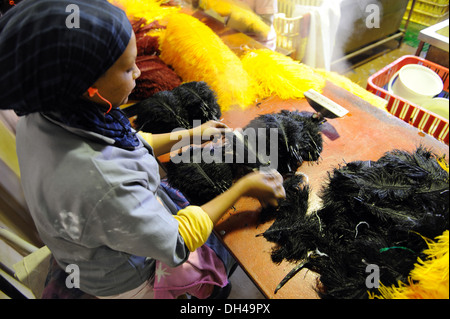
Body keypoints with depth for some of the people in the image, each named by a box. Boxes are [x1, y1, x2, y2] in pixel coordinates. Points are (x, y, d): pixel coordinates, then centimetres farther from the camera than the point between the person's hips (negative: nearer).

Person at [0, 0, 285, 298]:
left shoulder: (42, 116, -18)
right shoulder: (100, 183, -46)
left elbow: (122, 148, -2)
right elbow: (176, 246, -29)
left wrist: (191, 134, 1)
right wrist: (244, 188, -22)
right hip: (125, 281, -6)